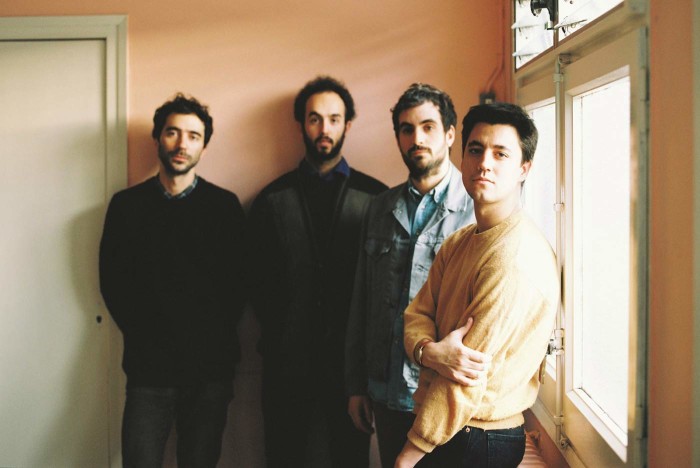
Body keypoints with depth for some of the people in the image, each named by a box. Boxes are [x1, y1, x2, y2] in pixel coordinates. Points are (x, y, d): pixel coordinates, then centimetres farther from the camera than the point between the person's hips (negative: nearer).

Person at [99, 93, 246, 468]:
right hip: (148, 366, 0)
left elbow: (236, 283, 3)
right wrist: (145, 335, -2)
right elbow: (113, 281, 6)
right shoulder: (126, 205, 7)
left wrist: (214, 340, -4)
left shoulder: (225, 205, 4)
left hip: (211, 366, 0)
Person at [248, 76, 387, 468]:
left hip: (352, 357, -1)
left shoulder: (375, 196, 2)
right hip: (288, 359, 1)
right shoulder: (273, 198, 7)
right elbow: (260, 281, 7)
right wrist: (279, 336, 0)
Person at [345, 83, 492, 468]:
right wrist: (355, 385, 10)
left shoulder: (477, 209, -7)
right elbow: (361, 303, 11)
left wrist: (436, 350, -25)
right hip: (387, 396, 4)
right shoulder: (380, 209, 9)